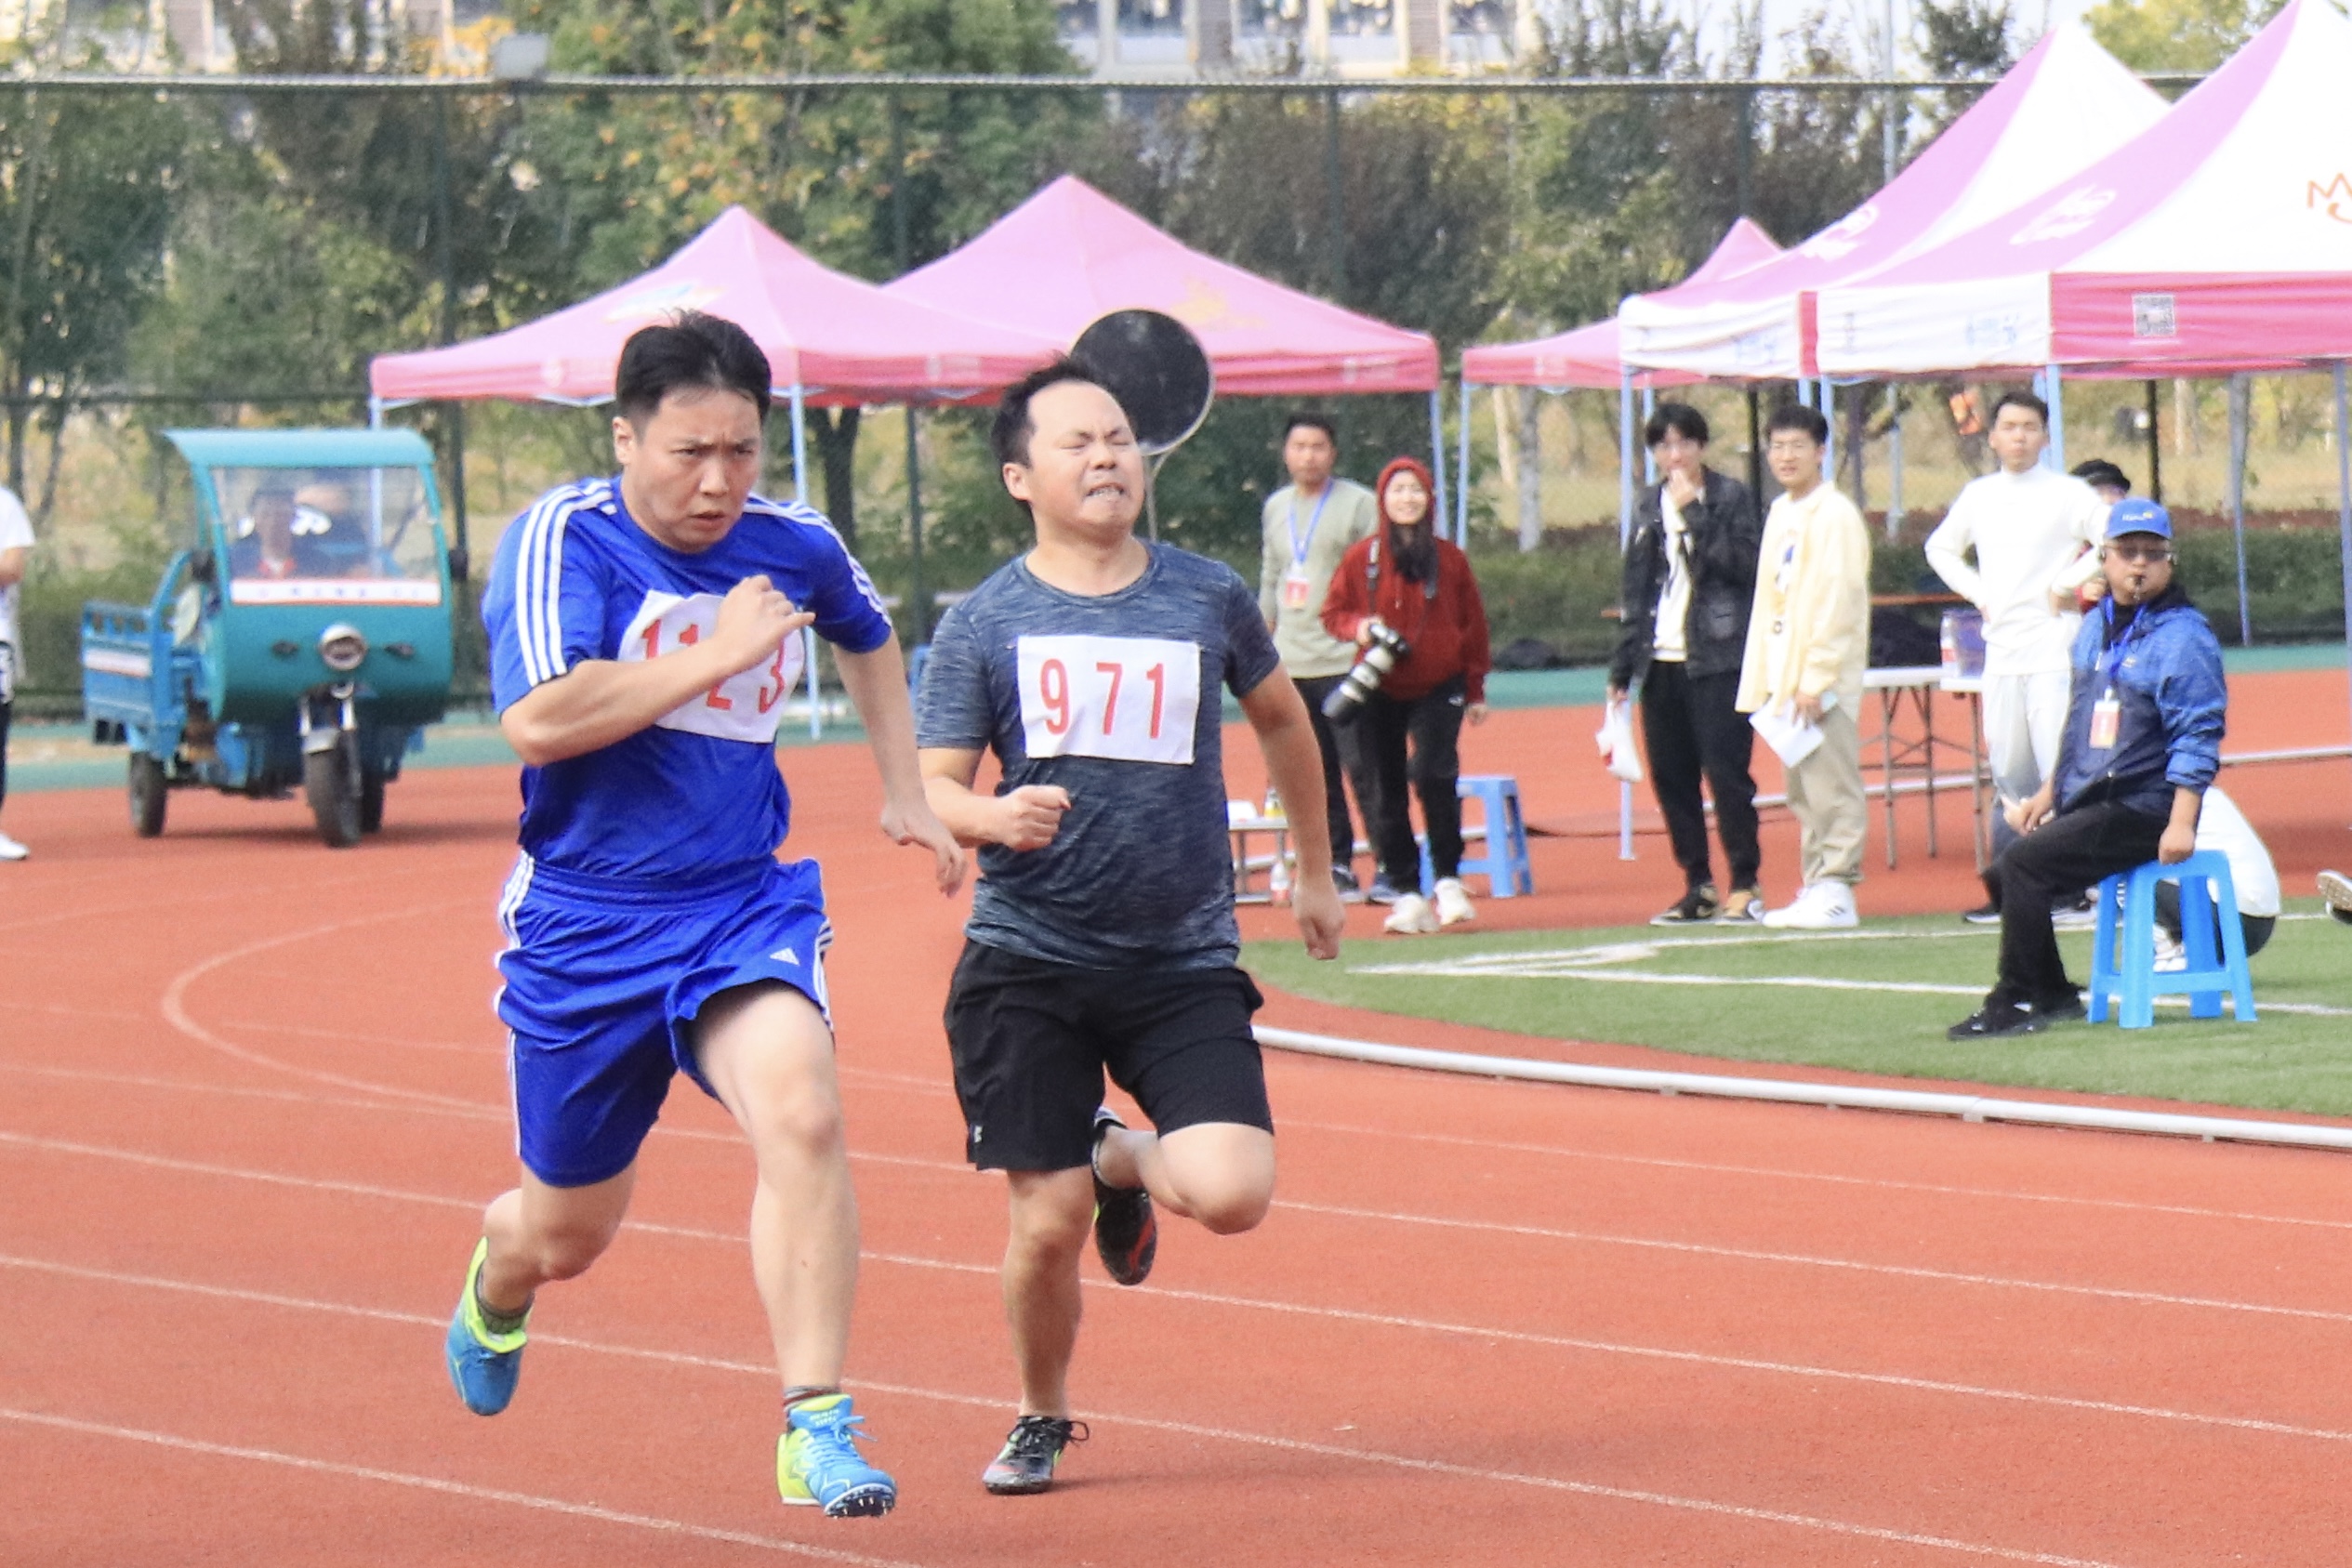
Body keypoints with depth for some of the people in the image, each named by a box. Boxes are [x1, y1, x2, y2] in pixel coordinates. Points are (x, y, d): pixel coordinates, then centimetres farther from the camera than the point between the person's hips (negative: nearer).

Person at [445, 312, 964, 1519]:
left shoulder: (795, 548, 3)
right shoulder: (563, 539, -13)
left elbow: (868, 638, 28)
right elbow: (539, 721, -28)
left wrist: (904, 793, 24)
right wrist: (716, 656, -25)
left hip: (744, 909, 2)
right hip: (583, 924, -2)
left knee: (800, 1113, -28)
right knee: (569, 1229, 12)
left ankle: (816, 1429, -24)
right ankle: (498, 1284, 52)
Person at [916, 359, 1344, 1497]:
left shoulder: (1208, 597, 4)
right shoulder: (982, 624, -1)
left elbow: (1280, 717, 22)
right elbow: (932, 788, -1)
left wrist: (1315, 871, 29)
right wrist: (995, 818, -24)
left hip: (1186, 965, 1)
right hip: (1027, 964, -1)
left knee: (1234, 1193, -17)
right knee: (1047, 1221, -3)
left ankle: (1123, 1158, 19)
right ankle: (1042, 1420, 25)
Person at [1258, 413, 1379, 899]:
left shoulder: (1358, 504, -2)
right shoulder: (1276, 508, 16)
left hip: (1346, 662, -6)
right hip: (1290, 666, 6)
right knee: (1316, 774, 7)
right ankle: (1336, 864, 13)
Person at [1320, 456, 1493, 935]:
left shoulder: (1449, 559, 3)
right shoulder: (1361, 559, 1)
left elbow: (1473, 623, 11)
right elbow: (1333, 610, 10)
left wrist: (1476, 691, 11)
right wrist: (1357, 627, -14)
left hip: (1439, 687, -1)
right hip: (1379, 693, 1)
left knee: (1433, 773, -20)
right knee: (1383, 792, 0)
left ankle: (1447, 879, -7)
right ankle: (1406, 892, 7)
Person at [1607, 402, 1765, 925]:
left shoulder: (1731, 498, 0)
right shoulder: (1650, 508, 16)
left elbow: (1744, 564, -15)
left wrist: (1694, 514, -16)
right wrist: (1623, 666, 15)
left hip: (1717, 660, -6)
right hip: (1661, 664, 6)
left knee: (1726, 772, -8)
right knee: (1670, 776, 6)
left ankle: (1744, 886, -3)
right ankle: (1698, 886, 14)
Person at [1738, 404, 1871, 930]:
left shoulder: (1835, 516, -10)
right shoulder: (1781, 514, 16)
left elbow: (1839, 602, -15)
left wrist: (1816, 679, -19)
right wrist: (1766, 682, 15)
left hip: (1826, 678, -9)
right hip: (1787, 672, 9)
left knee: (1832, 784, -8)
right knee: (1803, 791, 11)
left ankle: (1837, 890, -8)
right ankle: (1815, 886, 16)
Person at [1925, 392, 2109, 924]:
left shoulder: (2067, 494, -5)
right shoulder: (1977, 496, 13)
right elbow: (1940, 548, 29)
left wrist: (2068, 583, -10)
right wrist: (1975, 592, 14)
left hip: (2053, 646, -6)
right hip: (2000, 652, 6)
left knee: (2061, 770, -11)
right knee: (2009, 775, 9)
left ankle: (2071, 886, -10)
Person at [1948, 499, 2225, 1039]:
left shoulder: (2182, 636, -12)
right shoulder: (2095, 629, 15)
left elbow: (2197, 736, -17)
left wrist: (2181, 823, -24)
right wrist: (2049, 792, 22)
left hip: (2141, 811, -9)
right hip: (2083, 804, 9)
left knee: (2023, 865, -21)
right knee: (2004, 871, 10)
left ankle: (2017, 1003, -14)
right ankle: (2053, 995, 18)